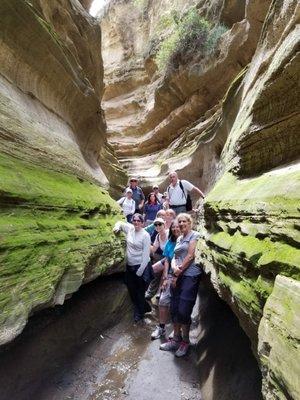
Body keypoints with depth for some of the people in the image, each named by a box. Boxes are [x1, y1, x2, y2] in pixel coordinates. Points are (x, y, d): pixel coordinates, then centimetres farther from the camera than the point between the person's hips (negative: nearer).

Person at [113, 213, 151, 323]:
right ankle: (144, 307, 38)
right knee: (132, 290, 16)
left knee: (140, 292, 8)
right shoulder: (130, 228, 1)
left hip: (140, 266, -6)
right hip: (129, 266, 6)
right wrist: (117, 227, -3)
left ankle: (139, 314, 31)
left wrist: (140, 271, -17)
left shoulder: (145, 235, -14)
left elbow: (146, 255, -15)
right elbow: (120, 222, 20)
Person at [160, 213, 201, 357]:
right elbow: (174, 257, 14)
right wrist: (174, 267, -7)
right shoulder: (179, 239, 18)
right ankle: (176, 339, 25)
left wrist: (178, 272, -8)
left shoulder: (194, 235, -3)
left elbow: (190, 256, -10)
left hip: (190, 276, -7)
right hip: (177, 277, 7)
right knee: (174, 309, 9)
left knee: (183, 311, -4)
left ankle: (185, 341, 16)